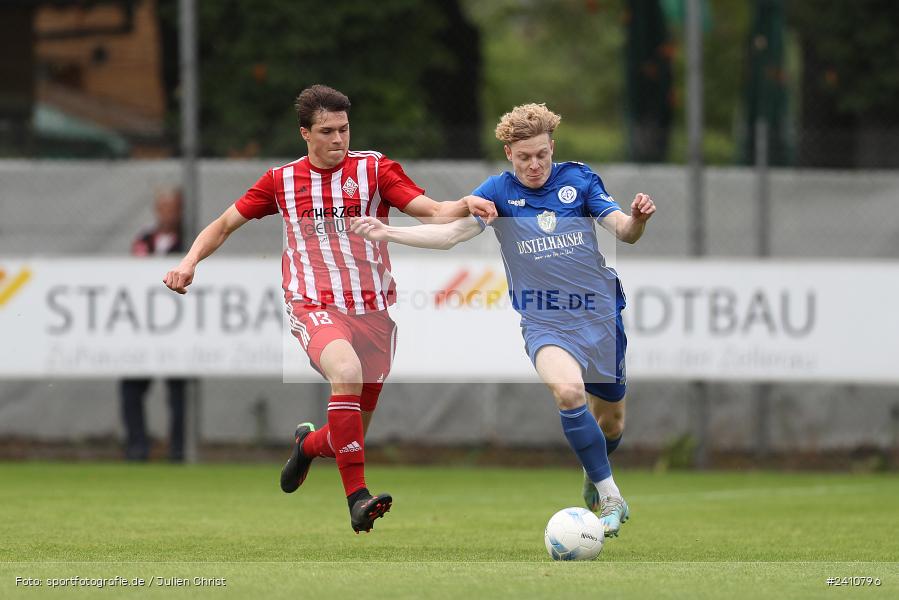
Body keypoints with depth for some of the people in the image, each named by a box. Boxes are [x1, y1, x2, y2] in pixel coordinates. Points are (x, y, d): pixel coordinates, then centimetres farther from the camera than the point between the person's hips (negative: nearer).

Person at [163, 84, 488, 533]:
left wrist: (465, 206, -25)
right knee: (346, 370, -35)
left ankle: (308, 444, 43)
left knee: (352, 434, 4)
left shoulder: (374, 169, 5)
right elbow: (225, 224, 20)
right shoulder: (281, 180, 9)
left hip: (373, 308, 2)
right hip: (314, 306, -2)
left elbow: (431, 211, -5)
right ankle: (357, 497, -35)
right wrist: (189, 263, 4)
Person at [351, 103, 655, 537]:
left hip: (600, 316, 2)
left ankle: (593, 476, 49)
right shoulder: (498, 191, -4)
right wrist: (387, 233, -25)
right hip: (543, 322, -2)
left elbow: (623, 231, -7)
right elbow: (450, 232, -12)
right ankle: (610, 498, -24)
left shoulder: (578, 179, -1)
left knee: (610, 423, 14)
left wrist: (637, 219, -30)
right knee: (568, 389, -32)